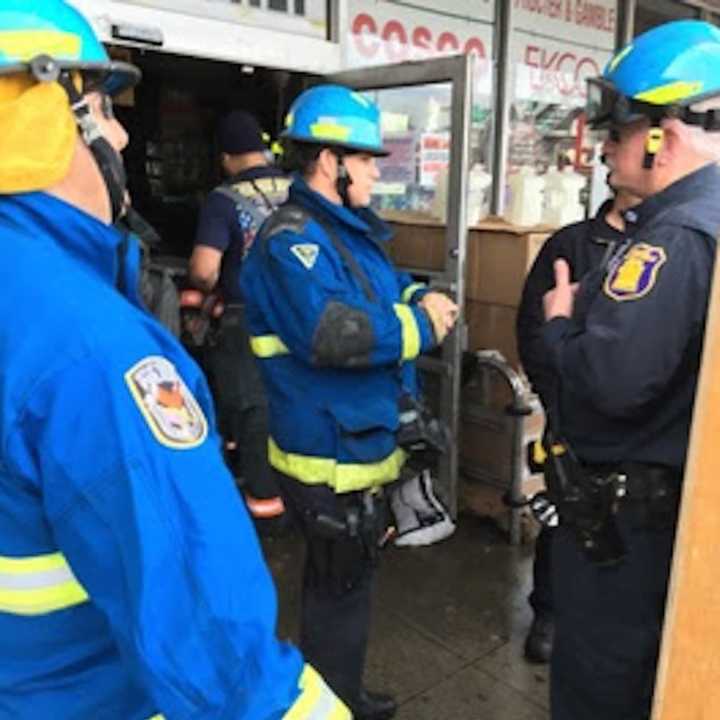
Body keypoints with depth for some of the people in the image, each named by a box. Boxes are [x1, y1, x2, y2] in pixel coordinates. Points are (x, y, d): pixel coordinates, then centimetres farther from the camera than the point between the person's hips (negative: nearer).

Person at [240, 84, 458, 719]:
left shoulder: (351, 228, 13)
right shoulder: (292, 238, -20)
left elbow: (388, 289, 20)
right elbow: (330, 332, -33)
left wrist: (421, 299, -2)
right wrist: (421, 327, -21)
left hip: (360, 445, 11)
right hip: (330, 457, -11)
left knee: (342, 583, 26)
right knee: (341, 590, 7)